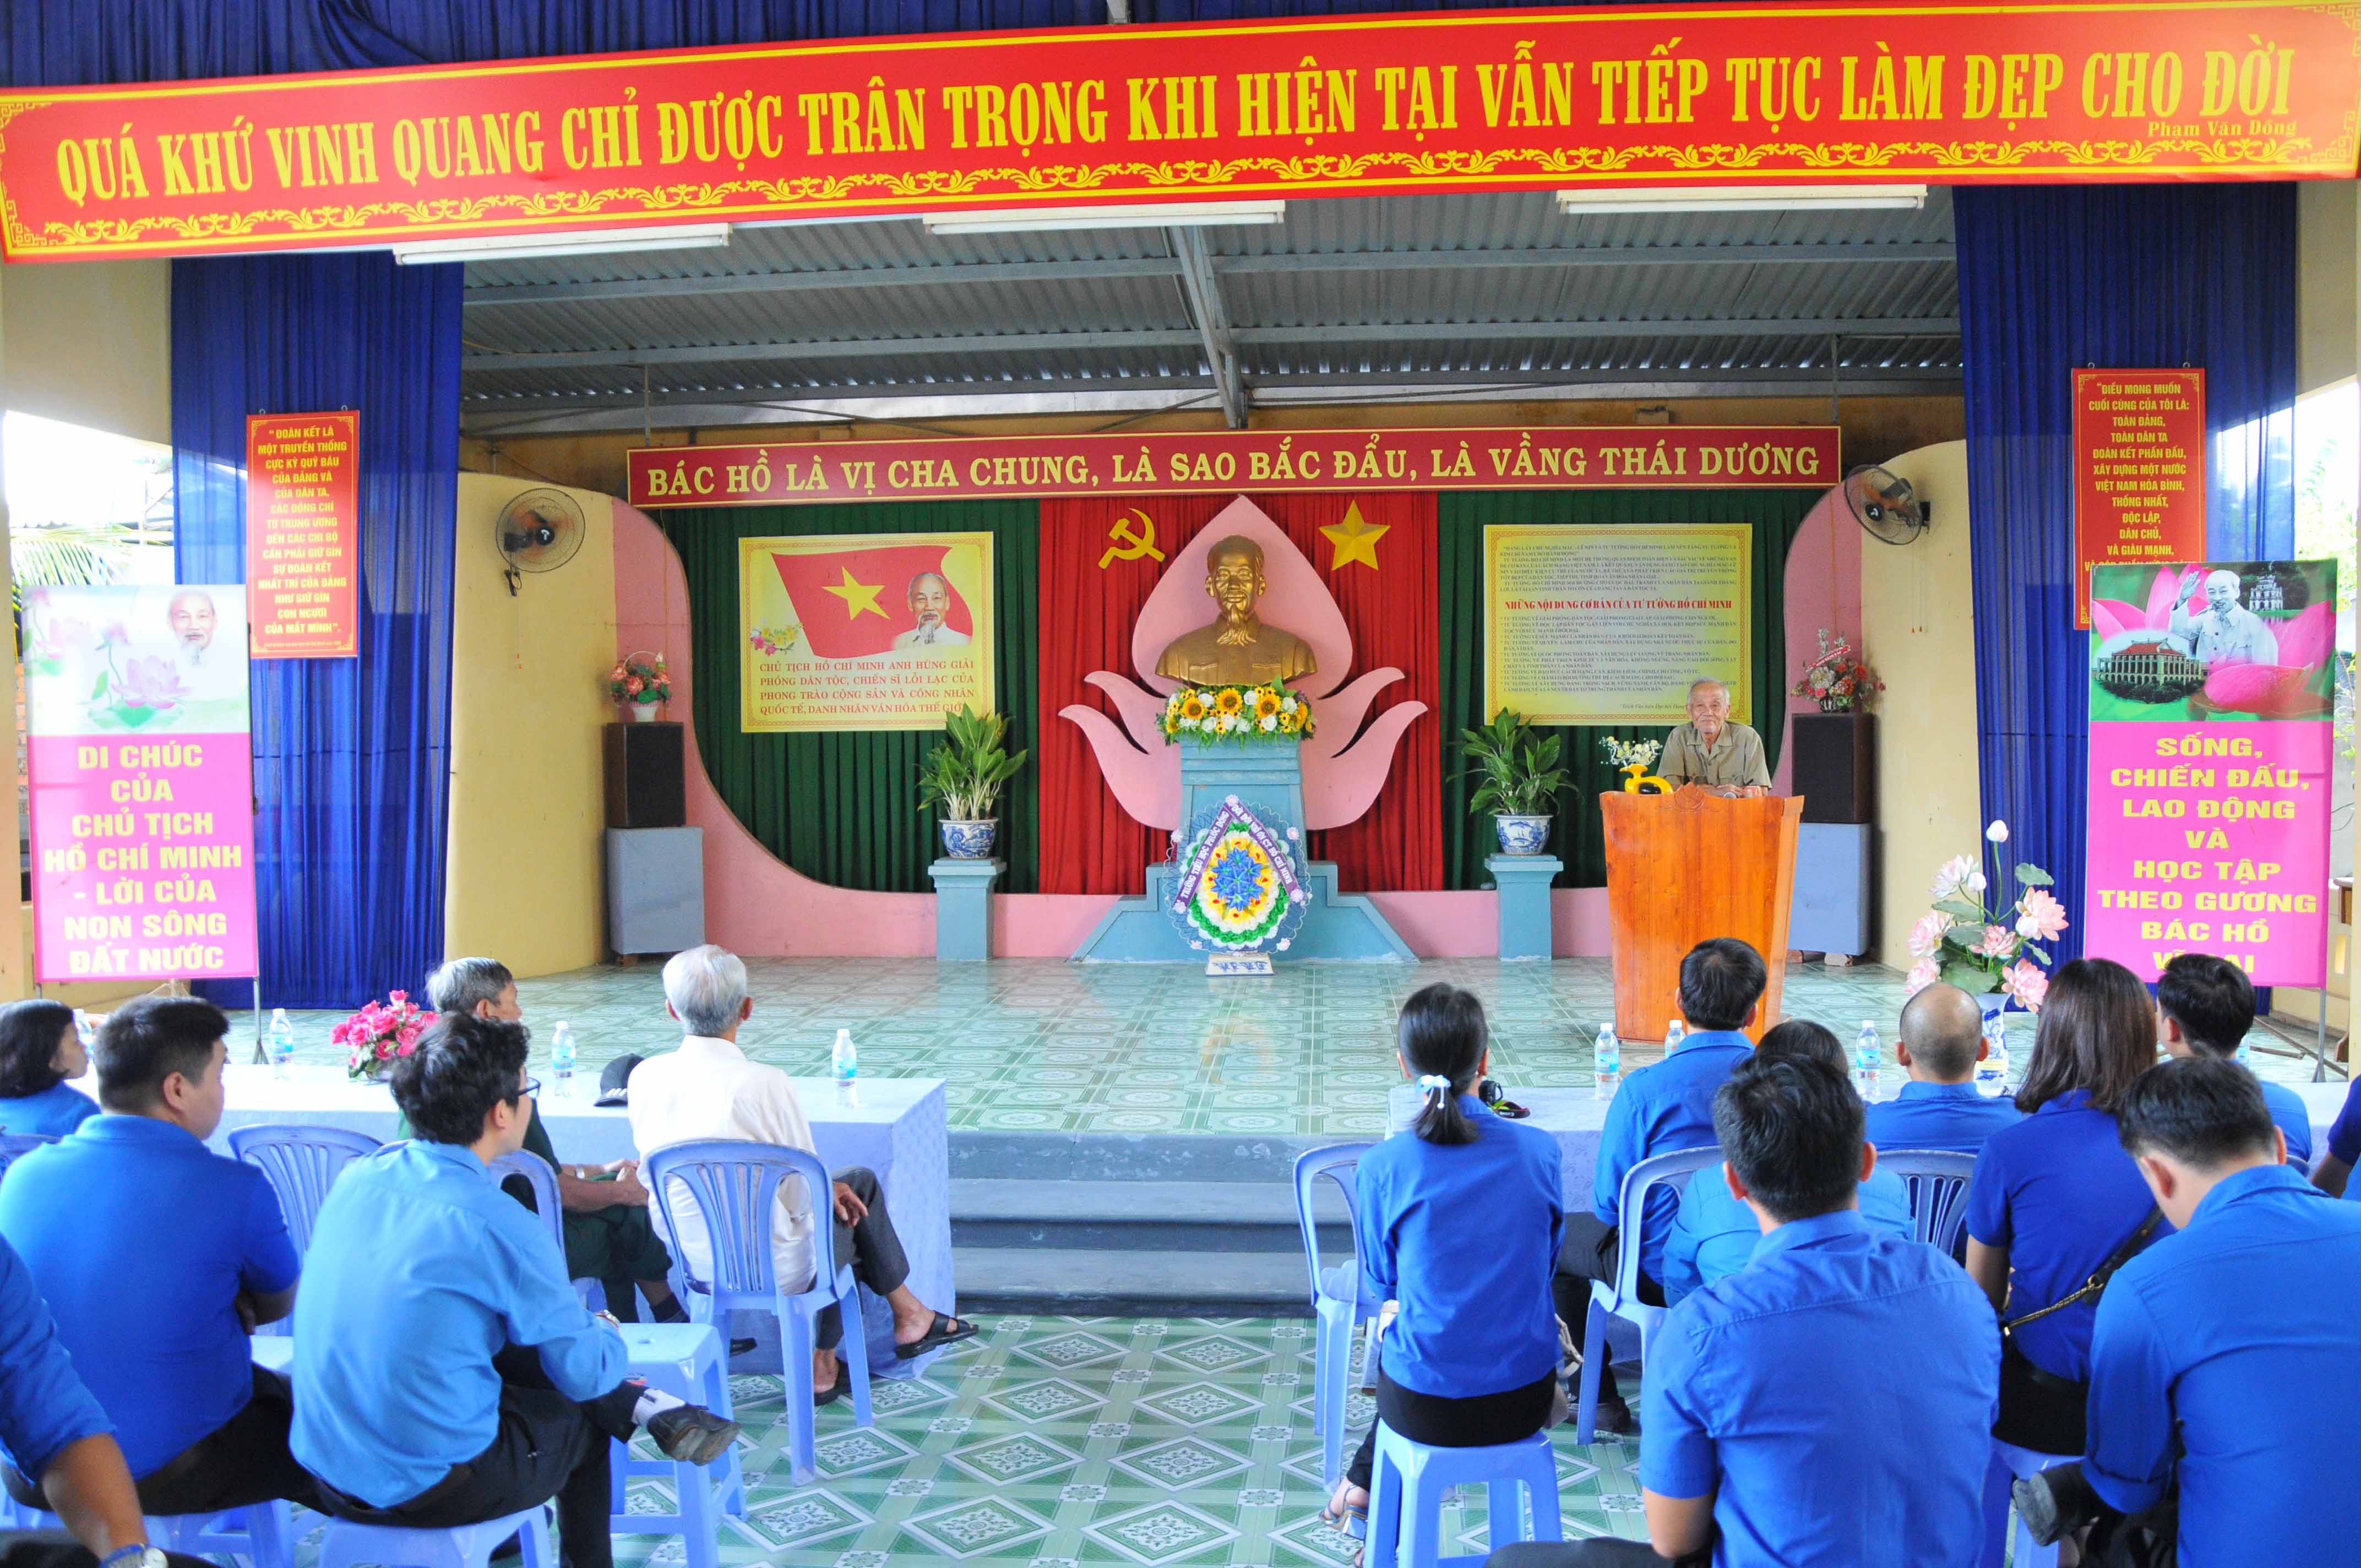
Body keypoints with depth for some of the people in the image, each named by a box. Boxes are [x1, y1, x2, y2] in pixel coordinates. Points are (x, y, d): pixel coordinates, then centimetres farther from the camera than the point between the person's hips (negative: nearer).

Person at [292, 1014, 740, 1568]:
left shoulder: (357, 1177, -2)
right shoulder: (502, 1226, -22)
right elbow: (585, 1374, -11)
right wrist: (610, 1339, 13)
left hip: (326, 1471, 6)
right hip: (432, 1491, -6)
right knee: (584, 1414, 19)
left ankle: (645, 1408, 17)